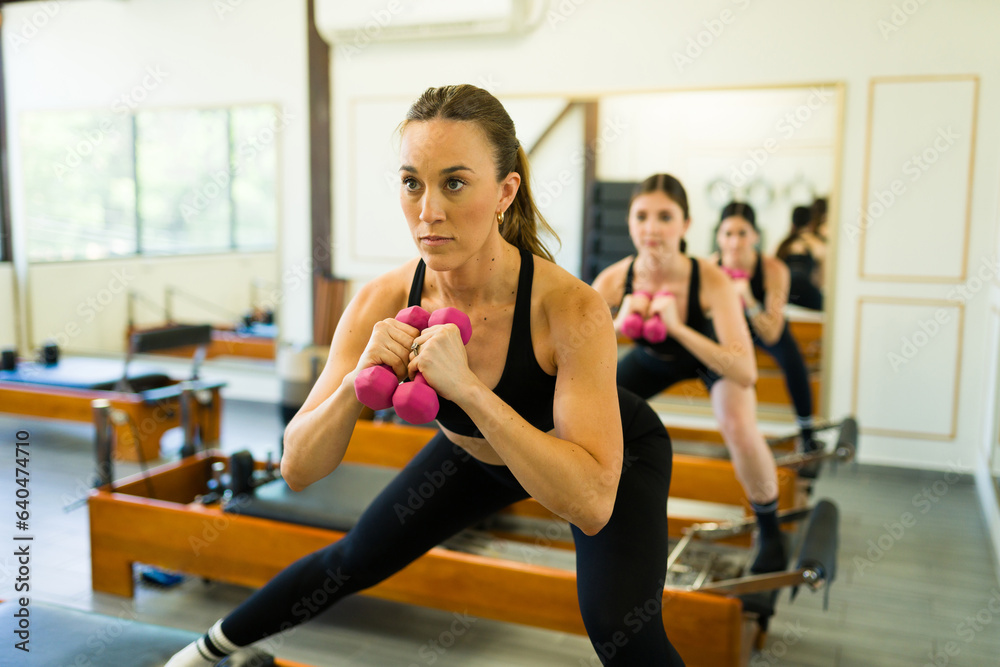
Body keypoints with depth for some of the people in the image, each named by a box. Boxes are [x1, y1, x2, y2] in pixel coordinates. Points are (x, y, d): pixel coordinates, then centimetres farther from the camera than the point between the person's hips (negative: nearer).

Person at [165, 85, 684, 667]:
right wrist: (356, 383, -43)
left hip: (614, 452, -3)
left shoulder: (571, 309, -38)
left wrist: (467, 387, -51)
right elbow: (299, 469, -23)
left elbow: (592, 503, -43)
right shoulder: (383, 304, -27)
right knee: (353, 560, 14)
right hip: (475, 451, 3)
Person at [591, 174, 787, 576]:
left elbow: (746, 373, -45)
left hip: (712, 353, -3)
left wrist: (678, 327, -54)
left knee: (738, 426, -30)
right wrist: (616, 324, -49)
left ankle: (769, 530, -1)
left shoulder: (711, 280, -39)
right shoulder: (613, 280, -32)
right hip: (653, 357, 3)